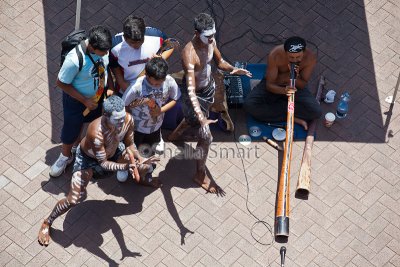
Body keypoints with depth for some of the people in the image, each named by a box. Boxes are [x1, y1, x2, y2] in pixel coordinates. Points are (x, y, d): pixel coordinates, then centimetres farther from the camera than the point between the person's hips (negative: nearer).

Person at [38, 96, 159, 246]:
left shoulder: (128, 119, -30)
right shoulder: (97, 133, -46)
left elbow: (129, 144, -11)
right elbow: (103, 163, -37)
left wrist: (139, 158, -28)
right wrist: (125, 167, -52)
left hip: (113, 151, 6)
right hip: (87, 157, -5)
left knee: (145, 167, 14)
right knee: (73, 200, -9)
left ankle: (140, 180, 55)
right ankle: (47, 223, 19)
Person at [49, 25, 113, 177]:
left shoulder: (104, 46, -24)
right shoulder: (75, 60, -41)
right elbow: (61, 83, -26)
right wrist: (85, 101, -23)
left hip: (98, 95, 5)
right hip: (76, 99, -5)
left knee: (94, 124, 28)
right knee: (71, 129, 17)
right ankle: (66, 156, 46)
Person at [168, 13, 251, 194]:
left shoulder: (210, 41, -16)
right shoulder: (189, 54, -39)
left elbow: (219, 61, 4)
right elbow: (191, 91, -43)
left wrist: (232, 69, -19)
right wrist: (201, 118, -52)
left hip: (209, 87, 8)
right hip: (194, 95, -8)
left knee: (193, 118, 34)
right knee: (206, 137, -1)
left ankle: (175, 134, 66)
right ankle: (200, 175, 21)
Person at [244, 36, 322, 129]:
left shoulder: (310, 58, -24)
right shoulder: (275, 55, -29)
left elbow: (302, 85, -14)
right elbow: (269, 84, -24)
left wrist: (295, 77, -37)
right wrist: (283, 90, -45)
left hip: (295, 87, 0)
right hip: (273, 86, 0)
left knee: (316, 112, -25)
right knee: (249, 105, -29)